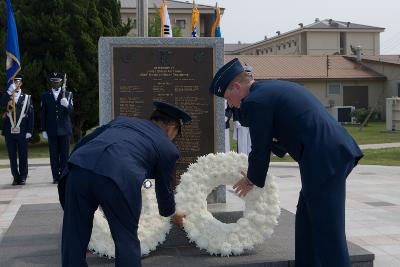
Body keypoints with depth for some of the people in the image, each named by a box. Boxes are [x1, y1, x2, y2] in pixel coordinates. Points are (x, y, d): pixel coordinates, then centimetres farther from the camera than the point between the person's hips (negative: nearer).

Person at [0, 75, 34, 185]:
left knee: (23, 156, 3)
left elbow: (31, 115, 3)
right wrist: (9, 91, -21)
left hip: (22, 132, -1)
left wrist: (29, 131, -3)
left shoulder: (27, 97, 7)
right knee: (12, 156, 5)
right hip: (9, 131, 1)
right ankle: (15, 177, 13)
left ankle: (23, 177, 11)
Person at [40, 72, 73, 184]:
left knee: (64, 154, 1)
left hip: (65, 129, -1)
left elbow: (71, 110, -3)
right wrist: (44, 130, 3)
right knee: (54, 155, 1)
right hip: (52, 130, 1)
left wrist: (66, 104, -24)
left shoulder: (68, 94, 7)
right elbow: (43, 114, 8)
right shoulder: (45, 96, 9)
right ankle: (56, 177, 6)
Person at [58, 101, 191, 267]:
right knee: (127, 241, 17)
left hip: (79, 165, 4)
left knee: (74, 239, 17)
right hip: (118, 178, -4)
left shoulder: (122, 120, 35)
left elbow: (82, 142, 30)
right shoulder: (167, 148, 24)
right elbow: (164, 189, 35)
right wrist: (172, 214, 54)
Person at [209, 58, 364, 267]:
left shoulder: (255, 101, -8)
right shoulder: (275, 88, 21)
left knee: (327, 231, -3)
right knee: (306, 221, 18)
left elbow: (260, 148, -3)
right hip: (338, 152, 10)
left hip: (324, 161, -10)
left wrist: (252, 180, 14)